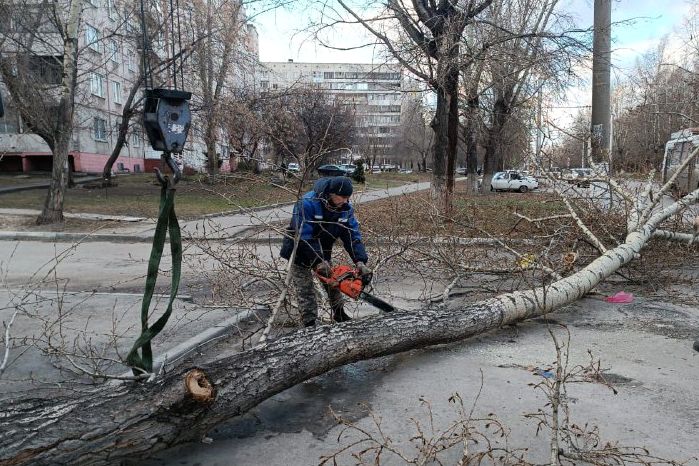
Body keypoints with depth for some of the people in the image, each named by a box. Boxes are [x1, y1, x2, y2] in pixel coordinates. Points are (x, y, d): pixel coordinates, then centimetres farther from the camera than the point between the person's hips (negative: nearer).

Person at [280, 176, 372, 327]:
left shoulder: (346, 208, -15)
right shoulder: (307, 203, -33)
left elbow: (353, 236, -16)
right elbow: (303, 235, -34)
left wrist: (360, 261, -28)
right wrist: (318, 261, -36)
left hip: (322, 252, 5)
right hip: (300, 251, -5)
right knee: (305, 289, -4)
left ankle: (340, 314, 34)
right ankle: (310, 324, 4)